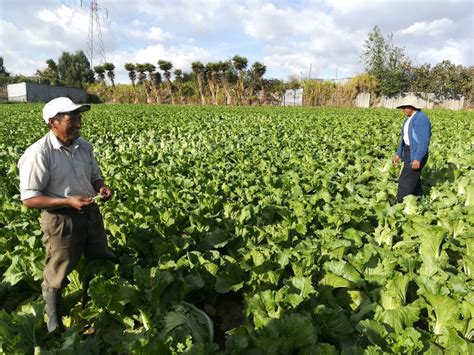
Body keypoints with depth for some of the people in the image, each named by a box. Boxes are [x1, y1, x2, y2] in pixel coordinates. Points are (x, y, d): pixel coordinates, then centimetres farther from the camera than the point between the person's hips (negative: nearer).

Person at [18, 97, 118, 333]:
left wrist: (102, 188, -10)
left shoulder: (84, 146, 0)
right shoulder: (38, 153, -20)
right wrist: (68, 201, -27)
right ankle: (54, 325, 36)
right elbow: (29, 199, -17)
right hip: (61, 220, -6)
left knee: (102, 261, 23)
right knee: (57, 276, 10)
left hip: (91, 213, 7)